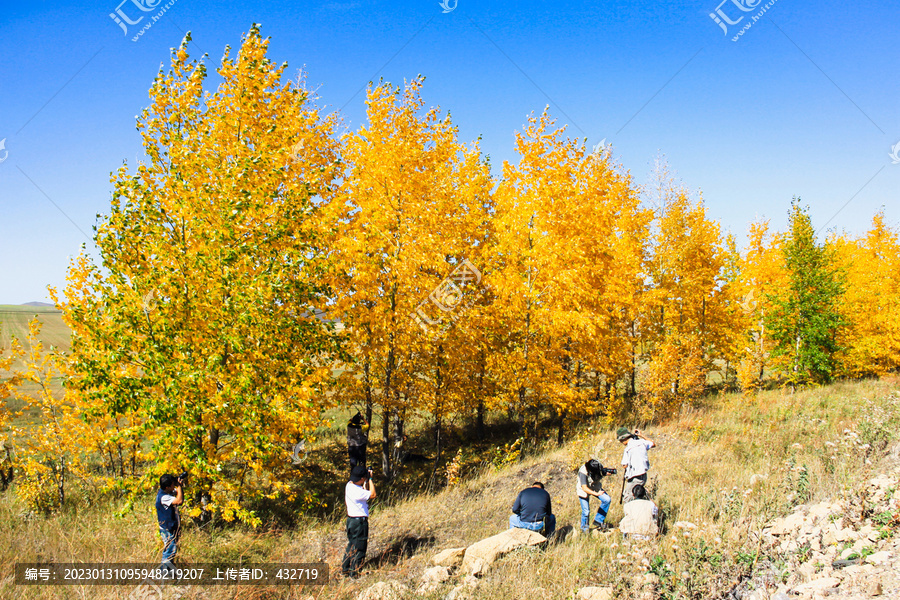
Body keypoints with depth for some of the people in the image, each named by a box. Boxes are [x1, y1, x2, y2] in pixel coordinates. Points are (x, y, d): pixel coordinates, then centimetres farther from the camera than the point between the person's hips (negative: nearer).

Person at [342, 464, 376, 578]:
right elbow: (372, 495, -18)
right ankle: (354, 573, 13)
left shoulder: (349, 485, 3)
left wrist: (367, 482, 4)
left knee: (351, 545, 22)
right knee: (359, 548, 4)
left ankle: (345, 568, 31)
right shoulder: (356, 491, -27)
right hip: (359, 522, -9)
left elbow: (364, 493, 14)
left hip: (351, 520, 9)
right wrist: (370, 479, -12)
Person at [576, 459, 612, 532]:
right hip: (584, 490, -5)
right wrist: (596, 494, -47)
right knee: (586, 511, -8)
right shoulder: (583, 472, -34)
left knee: (607, 500, -15)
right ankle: (584, 528, 19)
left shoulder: (599, 467, -20)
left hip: (595, 488, 5)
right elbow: (584, 488, -35)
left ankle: (598, 520, -1)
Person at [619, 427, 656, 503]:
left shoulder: (628, 449, -16)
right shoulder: (642, 442, 2)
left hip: (635, 478, -8)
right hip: (643, 476, 8)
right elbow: (654, 444, 22)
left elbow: (624, 466, -14)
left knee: (626, 500, 1)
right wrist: (641, 436, 21)